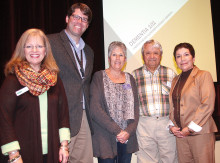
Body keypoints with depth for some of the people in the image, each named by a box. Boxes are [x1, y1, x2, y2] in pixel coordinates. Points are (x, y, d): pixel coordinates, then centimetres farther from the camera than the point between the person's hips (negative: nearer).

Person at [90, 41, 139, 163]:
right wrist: (116, 130, -13)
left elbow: (135, 108, 8)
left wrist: (129, 131, -7)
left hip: (127, 138, 4)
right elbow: (95, 109, -10)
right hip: (106, 139, -3)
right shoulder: (99, 77, -1)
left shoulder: (129, 78, 12)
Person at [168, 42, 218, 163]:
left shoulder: (203, 75, -3)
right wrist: (172, 125, 4)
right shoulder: (176, 80, 17)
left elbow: (207, 105, -12)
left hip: (200, 132, -5)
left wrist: (191, 128, -13)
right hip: (180, 133, 5)